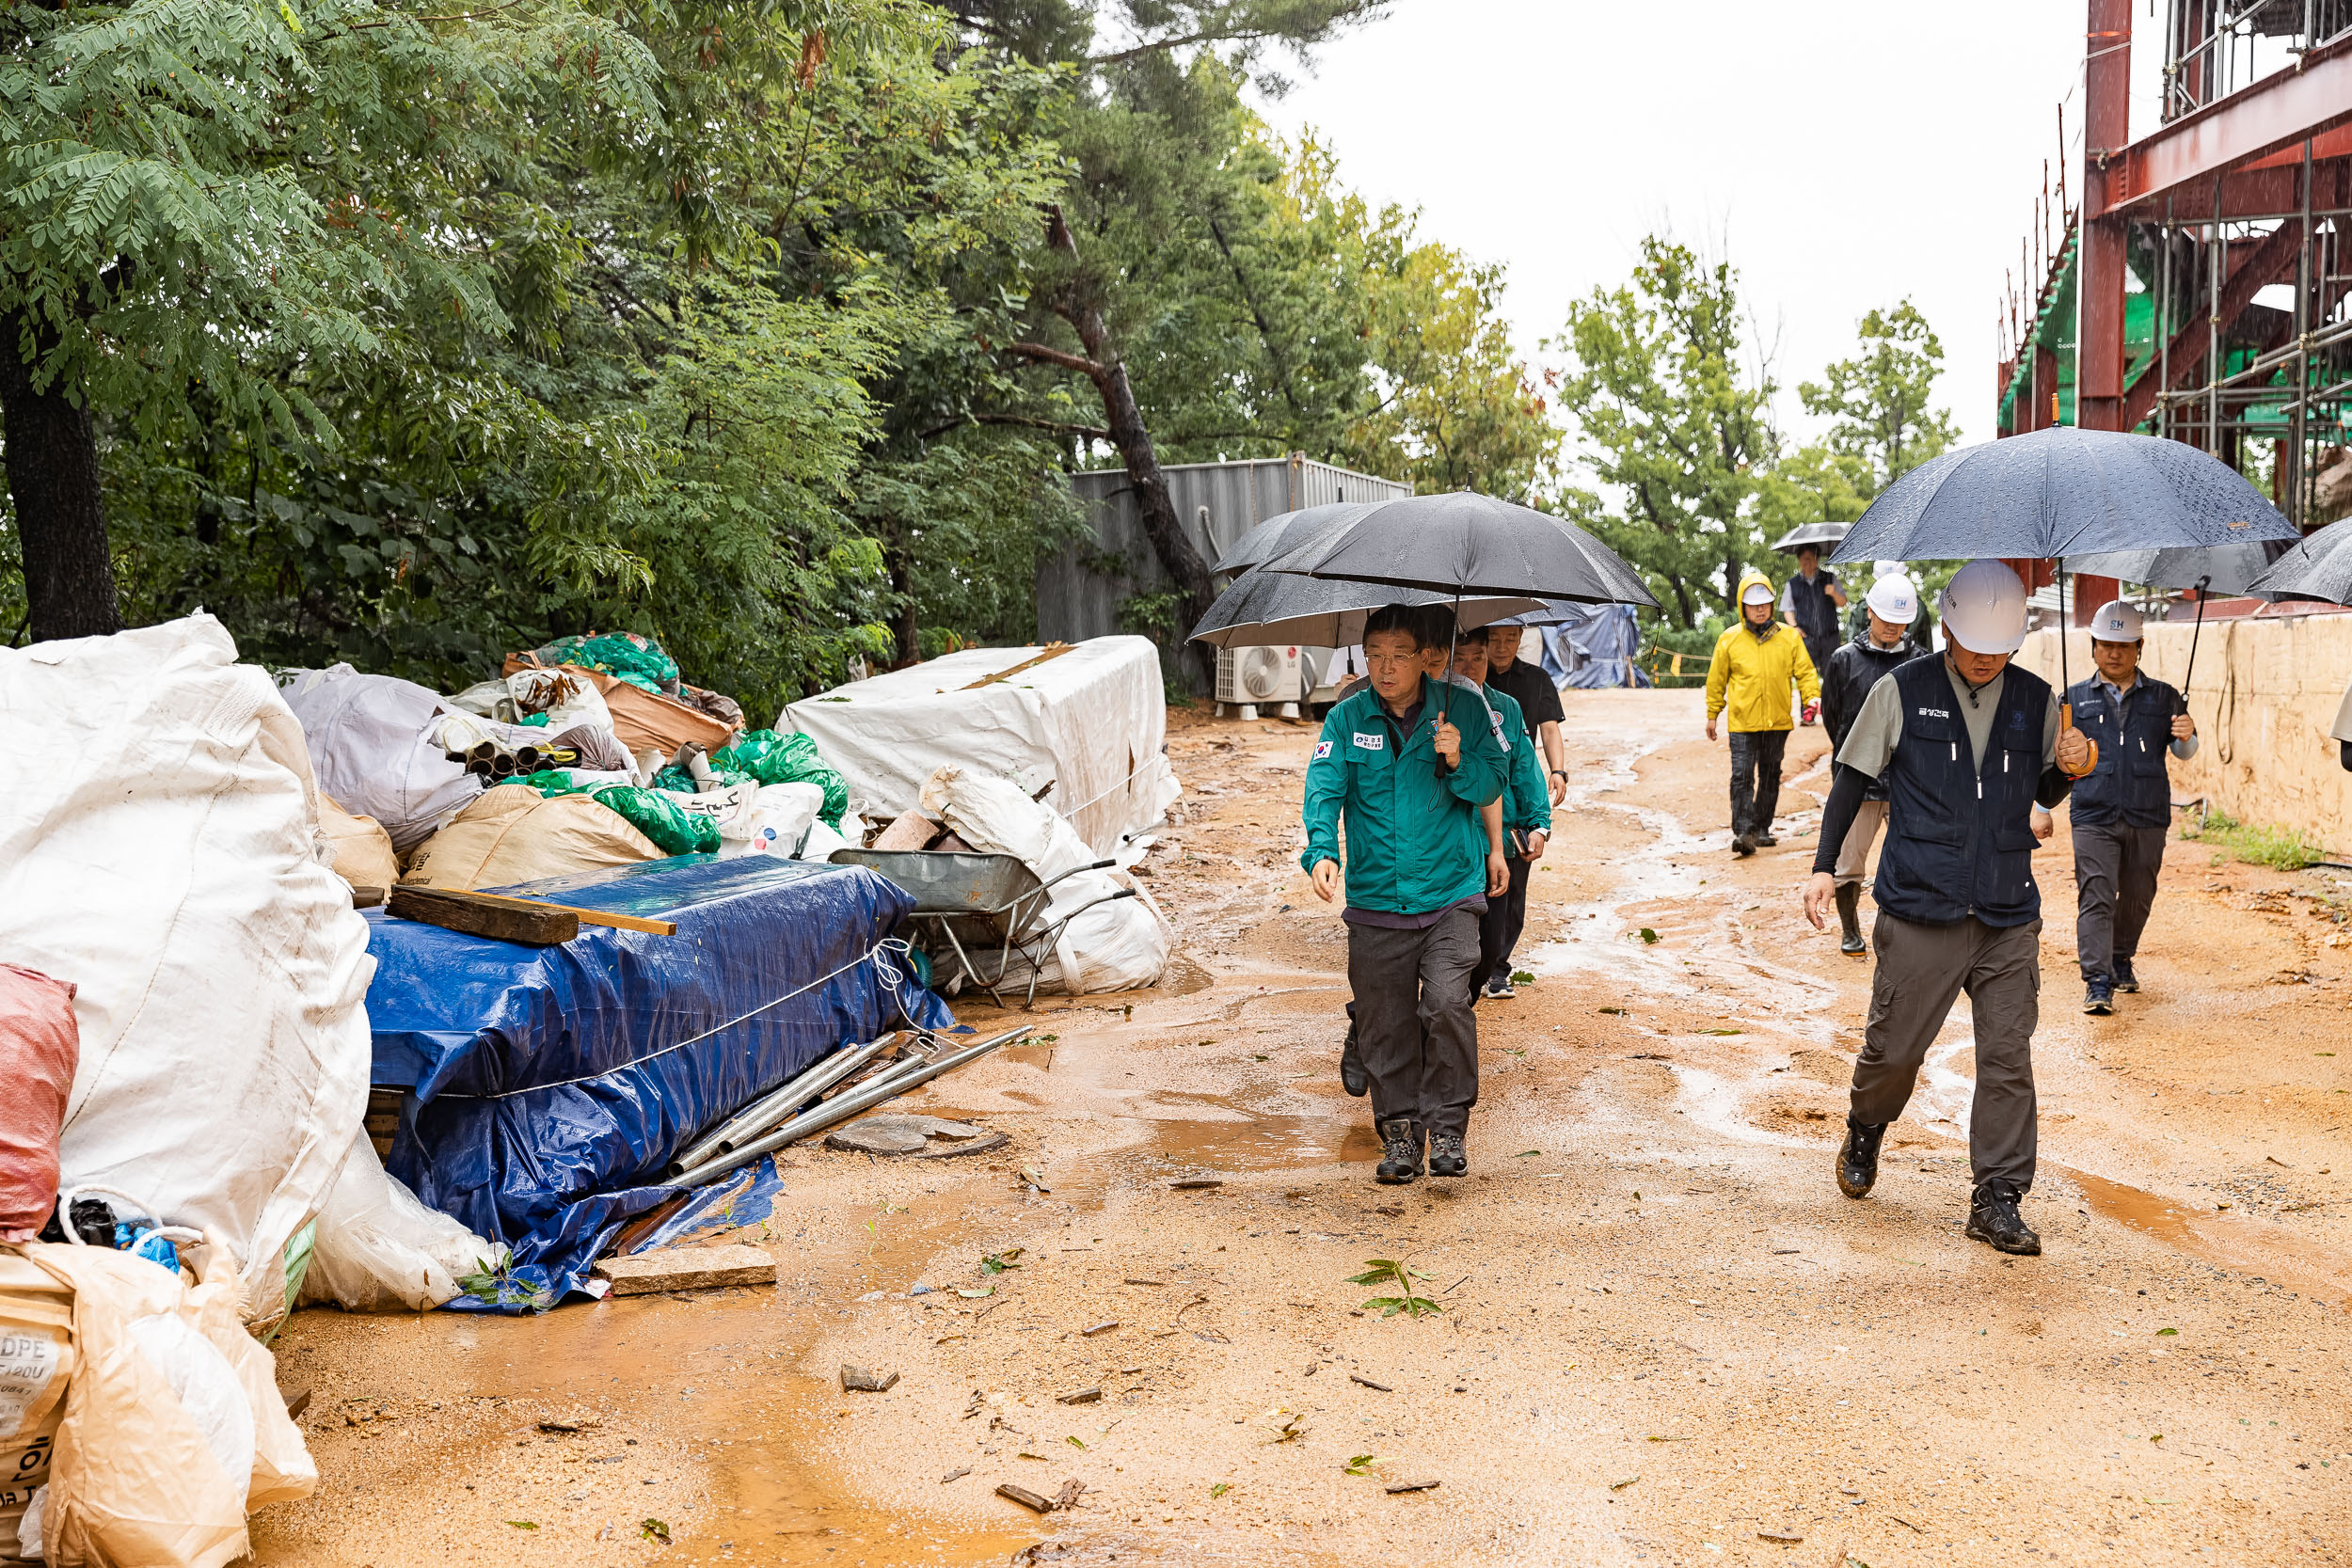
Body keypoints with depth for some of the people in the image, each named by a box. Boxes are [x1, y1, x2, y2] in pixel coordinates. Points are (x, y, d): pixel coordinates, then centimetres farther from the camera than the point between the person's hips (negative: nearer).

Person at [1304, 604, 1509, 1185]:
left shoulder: (1461, 710, 3)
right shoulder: (1346, 719, 4)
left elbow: (1491, 788, 3)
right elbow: (1324, 790, -6)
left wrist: (1458, 762, -18)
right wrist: (1321, 852, -23)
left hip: (1450, 894, -1)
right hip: (1376, 900, 2)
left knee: (1447, 1005, -15)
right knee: (1386, 1022, 6)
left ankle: (1447, 1126, 1)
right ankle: (1399, 1131, 21)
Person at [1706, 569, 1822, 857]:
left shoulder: (1789, 637, 3)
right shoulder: (1730, 638, 0)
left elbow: (1805, 671, 8)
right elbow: (1717, 679, 8)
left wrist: (1812, 697, -9)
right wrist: (1712, 714, 10)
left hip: (1777, 721, 2)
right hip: (1742, 722, -2)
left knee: (1770, 776, 12)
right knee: (1742, 776, -11)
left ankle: (1761, 828, 24)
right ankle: (1742, 832, -13)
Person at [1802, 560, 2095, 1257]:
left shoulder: (2036, 699, 7)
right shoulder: (1901, 692, -1)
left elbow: (2044, 793, 18)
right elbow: (1852, 777, 5)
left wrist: (2069, 770, -5)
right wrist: (1825, 867, 0)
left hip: (2009, 915, 3)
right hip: (1919, 910, -2)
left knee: (2008, 1057, 1)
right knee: (1895, 1045, 4)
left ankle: (1996, 1200, 11)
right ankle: (1864, 1134, 34)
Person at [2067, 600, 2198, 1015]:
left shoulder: (2164, 698, 12)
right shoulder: (2075, 698, 9)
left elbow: (2184, 753, 9)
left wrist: (2187, 737, -15)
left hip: (2148, 817, 2)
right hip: (2094, 817, -2)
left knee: (2137, 896, 11)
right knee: (2095, 897, -11)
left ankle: (2121, 960, 33)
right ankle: (2098, 981, -13)